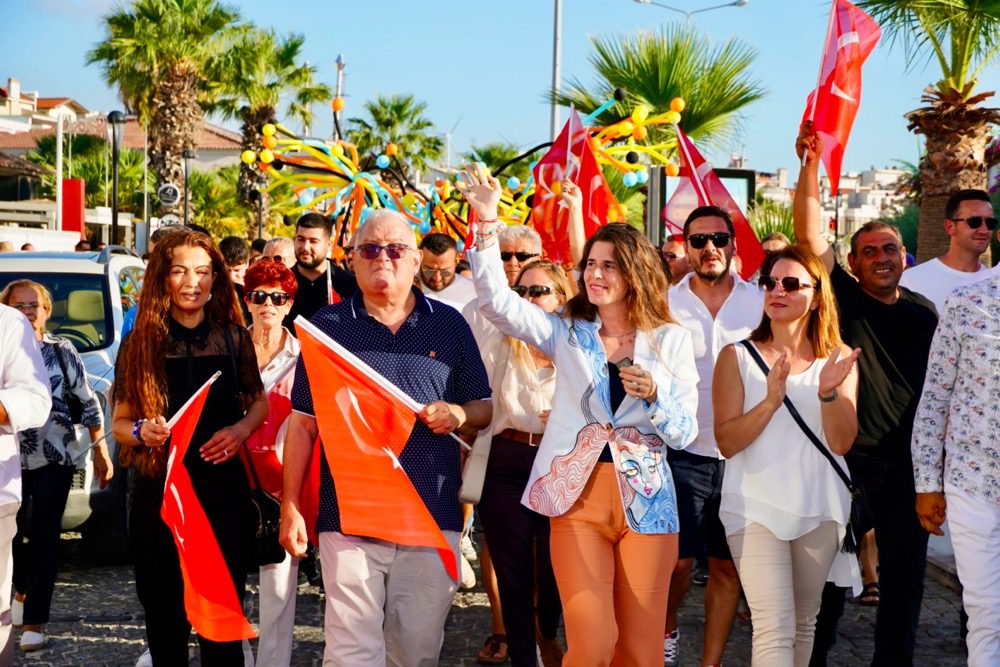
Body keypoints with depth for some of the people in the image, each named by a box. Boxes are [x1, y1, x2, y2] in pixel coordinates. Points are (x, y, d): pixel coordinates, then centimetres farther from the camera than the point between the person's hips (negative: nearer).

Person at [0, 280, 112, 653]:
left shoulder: (62, 352, 0)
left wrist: (101, 451, 1)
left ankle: (34, 624, 1)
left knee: (44, 537, -1)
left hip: (55, 458, -1)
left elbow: (88, 403, 3)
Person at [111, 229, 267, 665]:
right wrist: (142, 432, -17)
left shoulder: (233, 338, 4)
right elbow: (119, 423, 5)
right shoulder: (142, 343, 1)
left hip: (223, 486, 0)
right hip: (157, 488, 0)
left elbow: (258, 402, 14)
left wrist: (242, 428, -7)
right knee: (163, 611, 8)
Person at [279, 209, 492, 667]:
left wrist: (459, 414, -9)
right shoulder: (328, 326, 6)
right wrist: (290, 506, 2)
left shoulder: (449, 325, 9)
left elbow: (485, 408, 14)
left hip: (433, 514, 1)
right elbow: (303, 423, 7)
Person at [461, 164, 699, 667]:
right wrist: (487, 223, -14)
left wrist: (653, 395, -17)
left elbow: (685, 432, 3)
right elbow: (497, 301, -5)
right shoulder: (567, 333, 8)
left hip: (646, 499, 0)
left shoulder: (671, 339, 6)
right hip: (579, 496, 0)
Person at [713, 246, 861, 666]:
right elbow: (726, 442, -8)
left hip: (820, 507, 3)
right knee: (775, 629, -13)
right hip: (757, 507, -3)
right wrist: (770, 401, -23)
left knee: (803, 624, 14)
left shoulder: (837, 359, 4)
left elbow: (841, 442, -4)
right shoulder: (738, 356, -2)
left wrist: (829, 393, -22)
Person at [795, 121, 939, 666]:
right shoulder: (843, 298, -1)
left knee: (904, 571, 9)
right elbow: (808, 232, -12)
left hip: (906, 463, 3)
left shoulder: (923, 314, 7)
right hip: (845, 458, -2)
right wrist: (812, 163, -21)